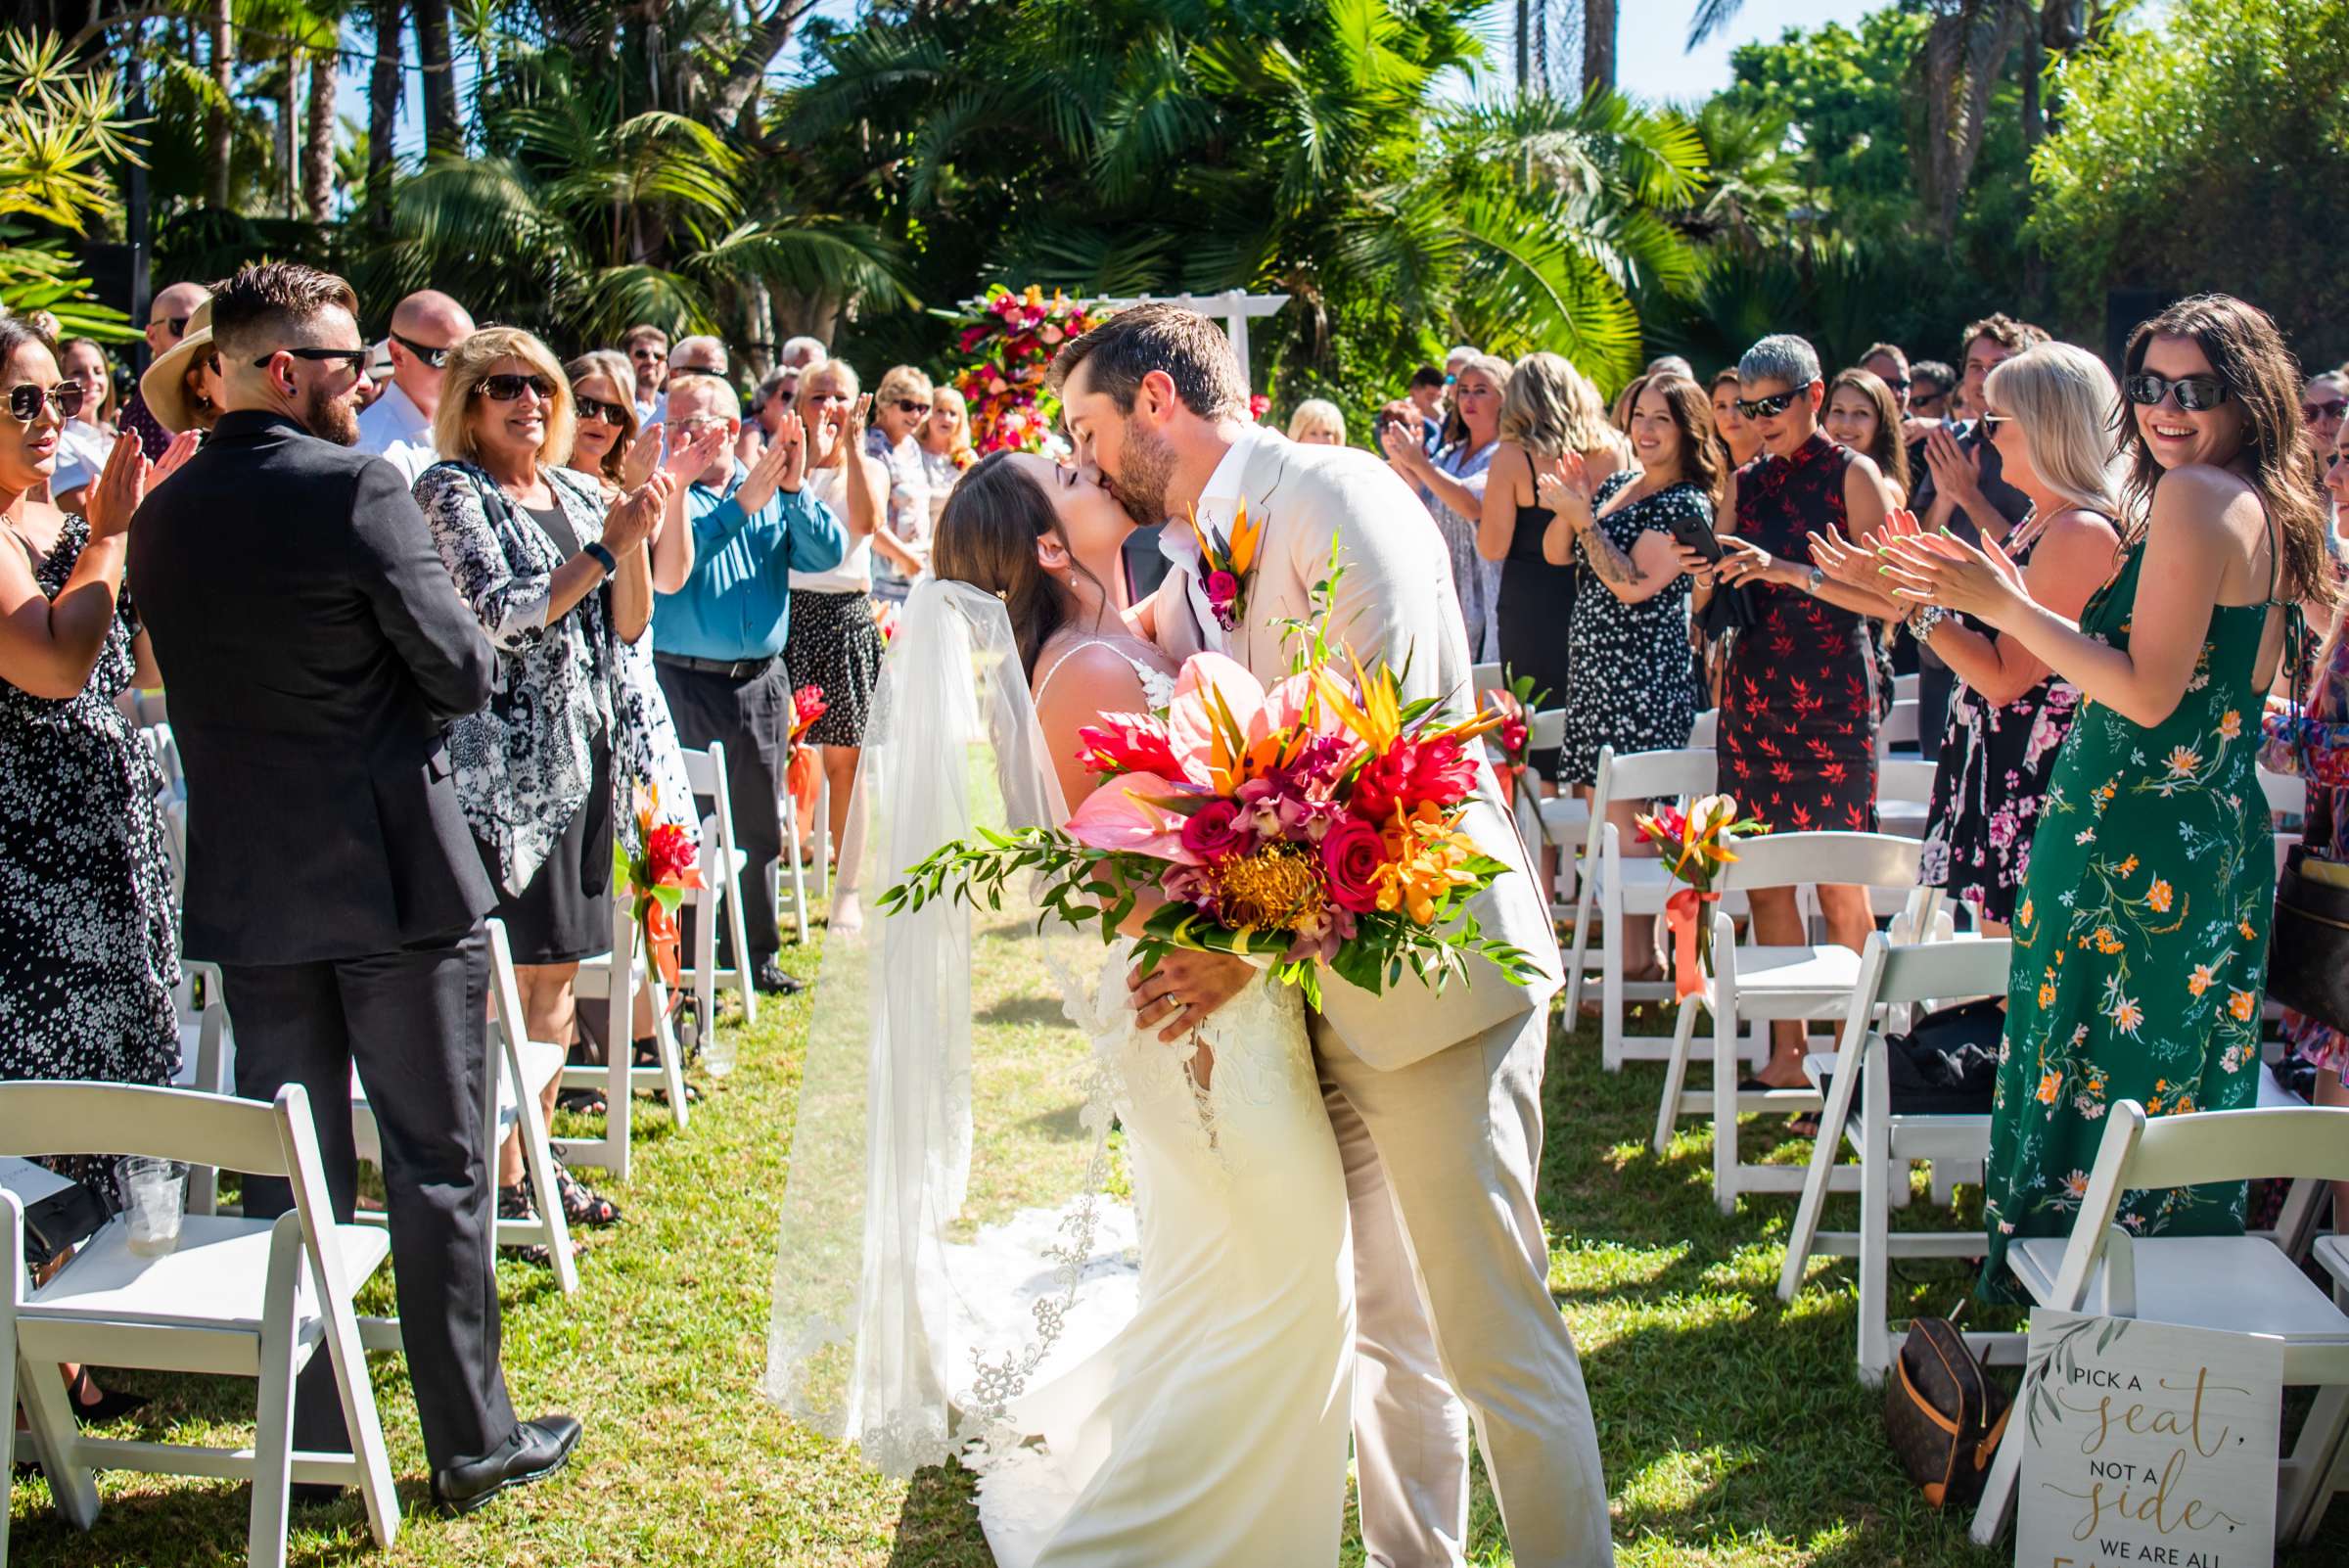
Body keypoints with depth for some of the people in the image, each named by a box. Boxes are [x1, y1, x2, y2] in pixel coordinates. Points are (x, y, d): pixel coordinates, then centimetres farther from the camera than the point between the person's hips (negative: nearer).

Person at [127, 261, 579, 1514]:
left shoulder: (161, 517, 4)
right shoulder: (358, 489, -14)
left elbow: (194, 688, 12)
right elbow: (463, 676, -12)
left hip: (249, 891, 5)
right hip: (395, 874, -5)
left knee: (288, 1171, 14)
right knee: (438, 1164, 5)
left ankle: (308, 1439, 22)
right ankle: (472, 1439, 13)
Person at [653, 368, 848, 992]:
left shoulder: (777, 496, 10)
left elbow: (827, 553, -4)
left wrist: (794, 487, -17)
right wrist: (740, 505, -21)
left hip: (761, 680, 4)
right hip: (685, 680, -4)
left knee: (759, 828, 12)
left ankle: (755, 951, 24)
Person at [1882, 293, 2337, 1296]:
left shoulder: (2189, 495, -16)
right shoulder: (2268, 510, 12)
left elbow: (2148, 693, -21)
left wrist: (2006, 603, -20)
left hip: (2132, 838, -9)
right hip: (2225, 836, 9)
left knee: (2093, 1071, 0)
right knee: (2180, 1073, 16)